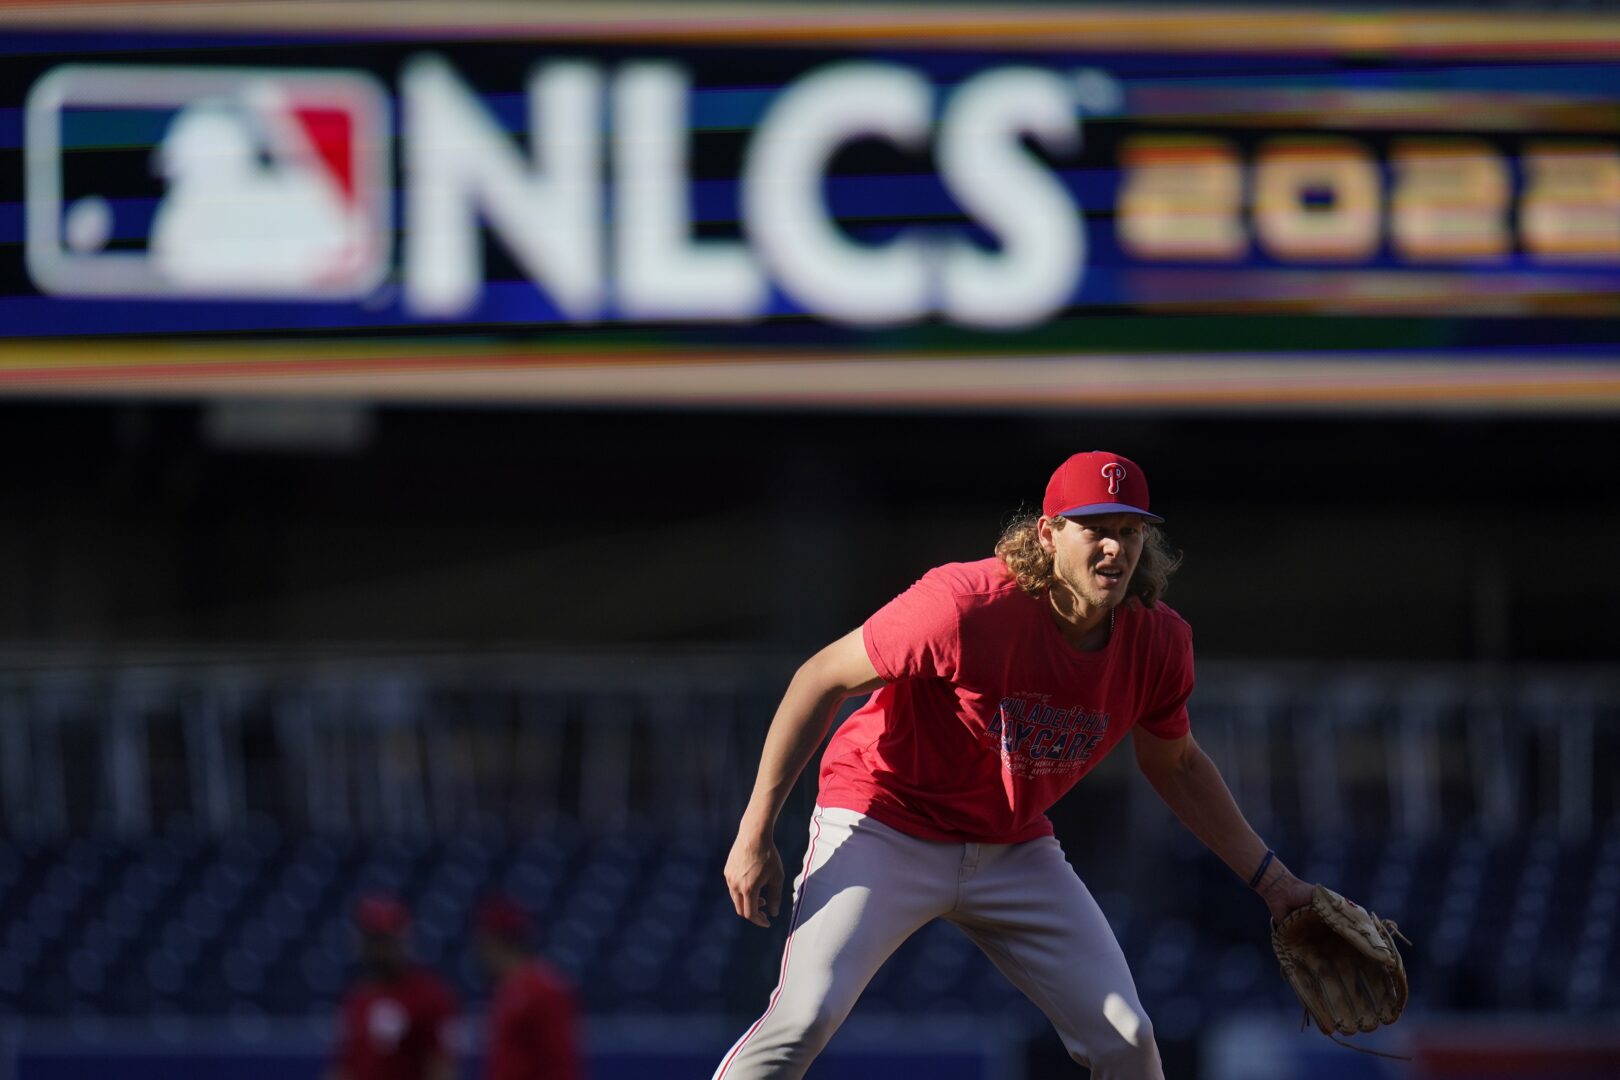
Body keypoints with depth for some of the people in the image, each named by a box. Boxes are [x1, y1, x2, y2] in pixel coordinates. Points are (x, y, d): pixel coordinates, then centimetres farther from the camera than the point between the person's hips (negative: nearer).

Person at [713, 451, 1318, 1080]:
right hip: (886, 828, -5)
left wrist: (1269, 878, 10)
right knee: (806, 1016, -24)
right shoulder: (966, 605, -27)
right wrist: (755, 835, -18)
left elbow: (1174, 765, 12)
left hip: (1014, 851, 5)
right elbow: (823, 679, -17)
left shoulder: (1159, 644, -9)